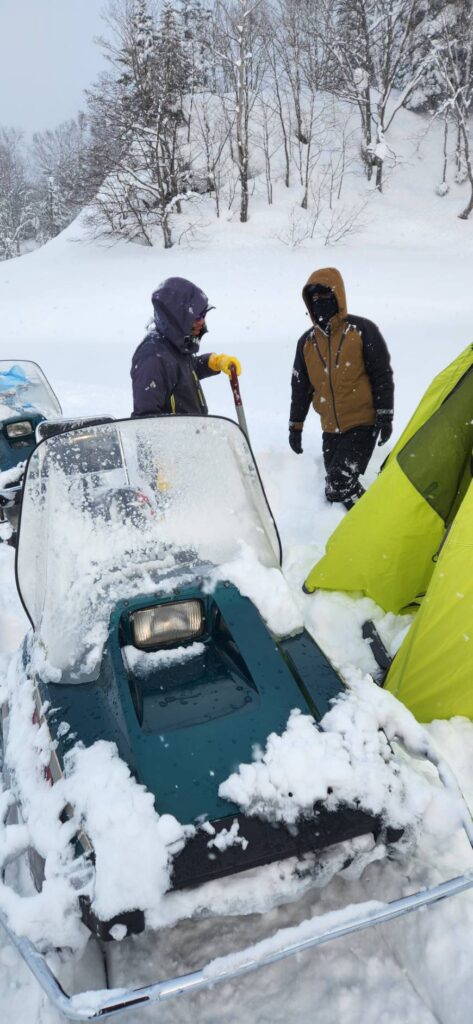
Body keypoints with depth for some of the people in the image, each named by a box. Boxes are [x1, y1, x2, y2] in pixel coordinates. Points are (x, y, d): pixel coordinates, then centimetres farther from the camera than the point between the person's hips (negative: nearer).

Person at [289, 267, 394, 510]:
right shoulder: (307, 342, 10)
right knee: (335, 490, 6)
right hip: (331, 430, 6)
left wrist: (385, 417, -8)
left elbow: (382, 374, -4)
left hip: (362, 425, -6)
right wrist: (295, 425, 16)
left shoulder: (362, 330, -5)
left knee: (340, 483, -18)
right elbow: (300, 386, 17)